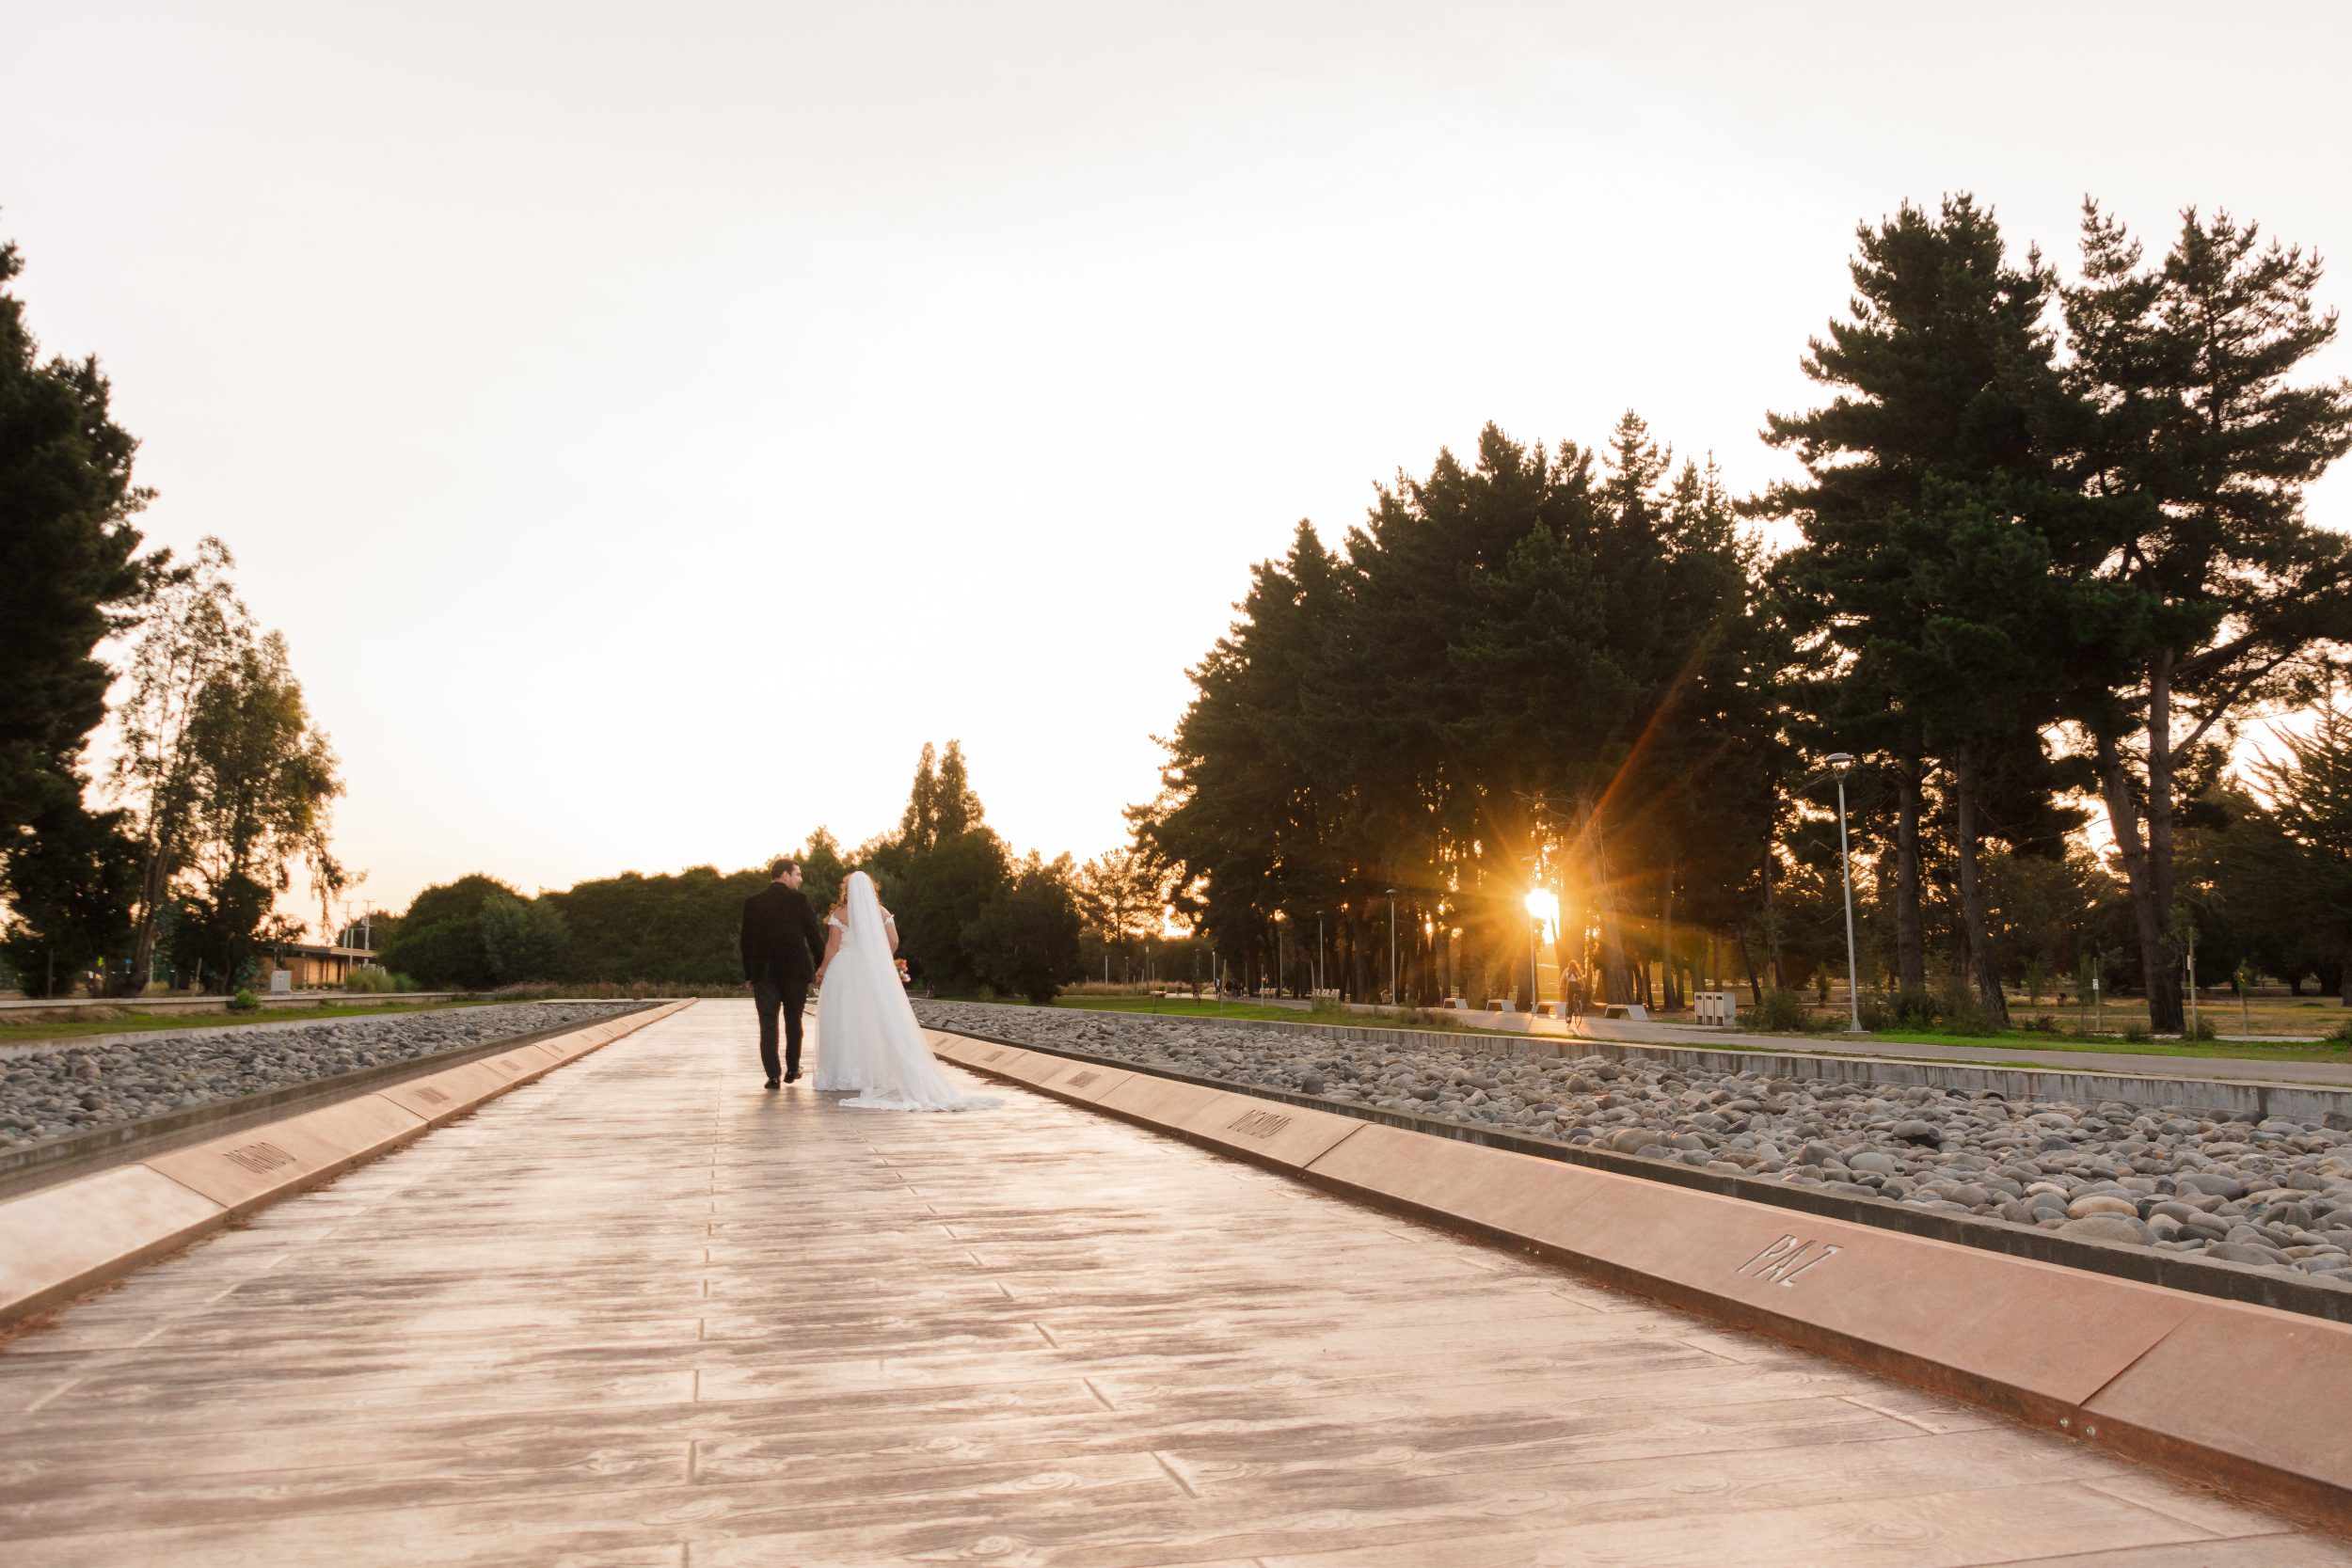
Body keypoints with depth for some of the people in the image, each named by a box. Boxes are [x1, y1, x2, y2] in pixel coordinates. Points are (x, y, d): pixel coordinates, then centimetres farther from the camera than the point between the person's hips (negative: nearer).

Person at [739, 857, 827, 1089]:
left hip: (763, 973, 1)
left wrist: (748, 975, 11)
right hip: (795, 970, -1)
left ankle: (773, 1075, -4)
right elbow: (815, 934, -6)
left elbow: (746, 940, 5)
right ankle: (792, 1069, 22)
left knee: (768, 1024, 2)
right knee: (793, 1021, 14)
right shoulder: (799, 899, -7)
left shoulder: (752, 902, 2)